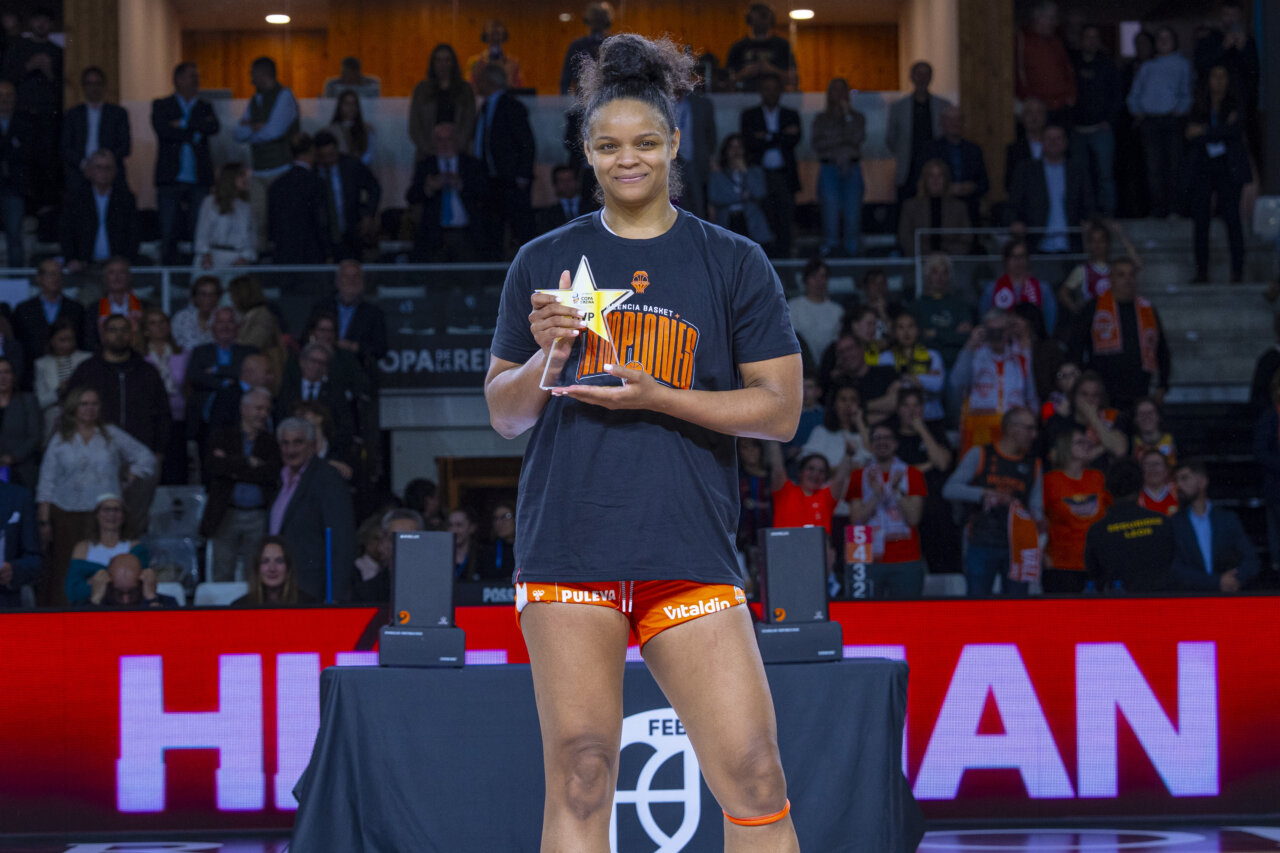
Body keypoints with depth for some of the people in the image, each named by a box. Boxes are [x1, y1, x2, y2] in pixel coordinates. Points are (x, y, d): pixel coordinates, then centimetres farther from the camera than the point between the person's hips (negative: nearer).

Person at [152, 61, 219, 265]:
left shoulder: (205, 107, 16)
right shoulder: (161, 106, 9)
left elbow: (214, 127, -5)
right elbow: (162, 129, -9)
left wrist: (183, 124, -8)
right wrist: (194, 133, -7)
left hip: (199, 179, 2)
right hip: (171, 178, -2)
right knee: (169, 232, -4)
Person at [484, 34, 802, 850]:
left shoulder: (733, 262, 7)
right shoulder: (545, 262, 12)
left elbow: (780, 408, 3)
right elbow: (503, 415, 16)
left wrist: (656, 397, -10)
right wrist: (545, 356, -6)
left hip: (690, 548, -1)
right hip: (566, 546, 1)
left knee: (754, 778, -8)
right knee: (580, 775, -4)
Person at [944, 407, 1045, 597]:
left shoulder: (1033, 465, 14)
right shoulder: (980, 455, 4)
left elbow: (1036, 506, 14)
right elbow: (949, 489, -4)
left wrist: (1038, 519, -9)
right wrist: (985, 493, -15)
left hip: (1017, 548, 3)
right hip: (982, 546, -3)